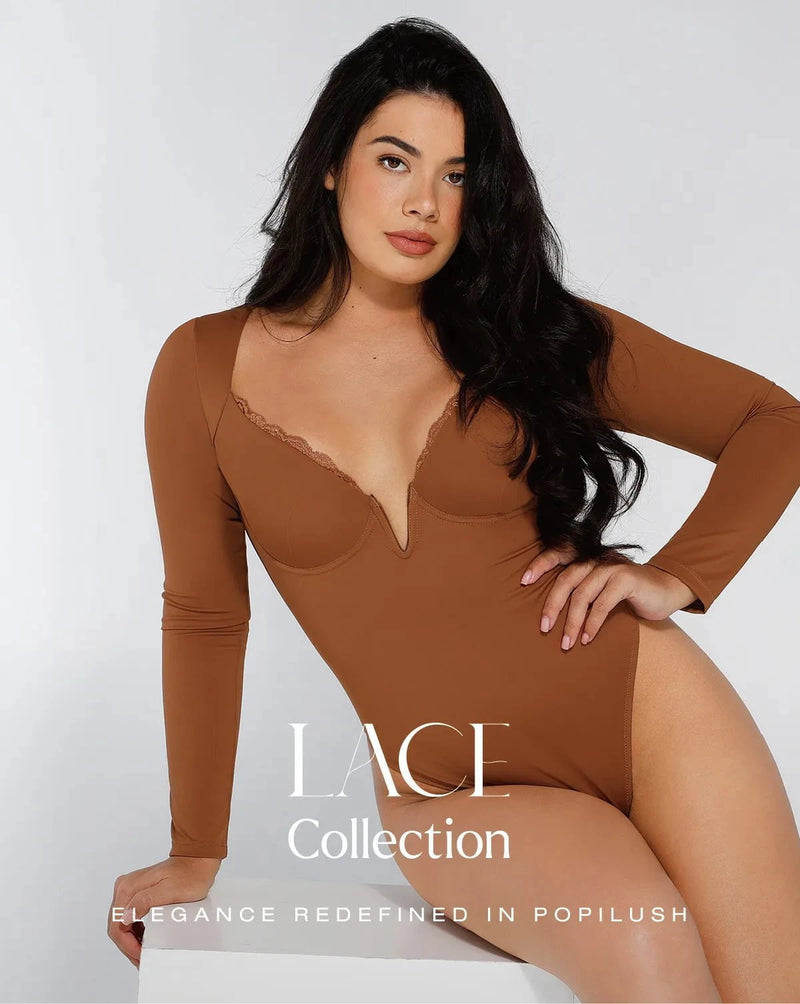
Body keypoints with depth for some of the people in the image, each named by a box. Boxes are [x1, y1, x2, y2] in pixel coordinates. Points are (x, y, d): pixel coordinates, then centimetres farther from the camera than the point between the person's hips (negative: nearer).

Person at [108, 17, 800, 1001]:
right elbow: (203, 618, 8)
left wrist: (679, 576, -5)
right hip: (452, 795, -1)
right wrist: (196, 851, 12)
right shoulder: (206, 369, 2)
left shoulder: (533, 335, 4)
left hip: (643, 704, 2)